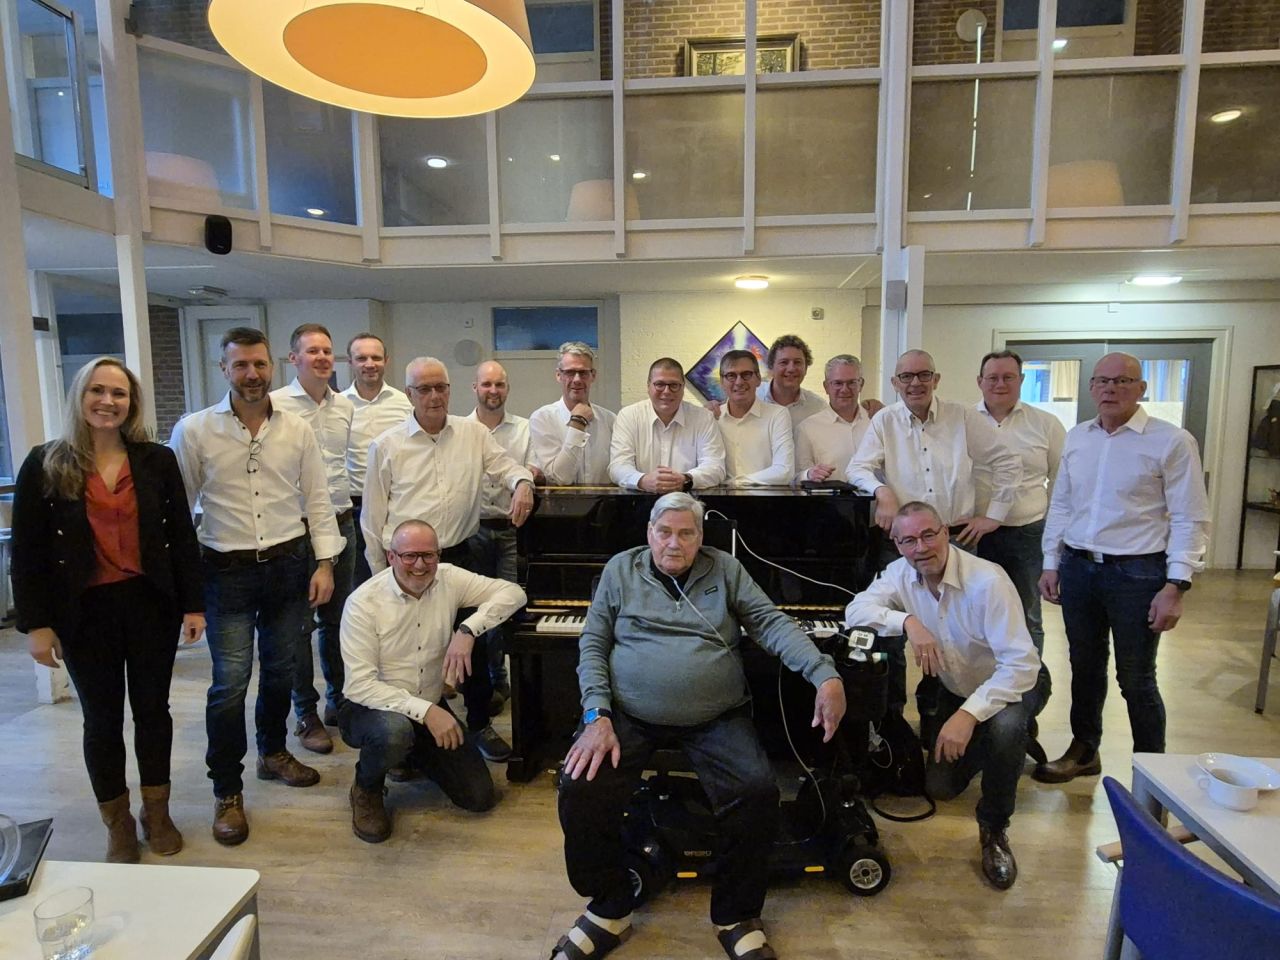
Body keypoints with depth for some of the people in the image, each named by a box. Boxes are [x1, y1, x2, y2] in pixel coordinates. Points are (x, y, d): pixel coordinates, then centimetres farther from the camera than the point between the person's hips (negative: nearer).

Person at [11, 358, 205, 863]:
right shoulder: (45, 465, -3)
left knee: (152, 709, 12)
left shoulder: (157, 460, 0)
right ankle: (118, 823, 30)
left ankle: (157, 812, 31)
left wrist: (192, 604, -1)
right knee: (102, 719, 12)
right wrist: (35, 623, -6)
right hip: (85, 611, -1)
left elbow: (182, 536, 1)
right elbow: (27, 551, -2)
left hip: (151, 604, 1)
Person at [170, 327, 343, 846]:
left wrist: (324, 563, -2)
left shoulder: (297, 429, 2)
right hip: (227, 570, -2)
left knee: (281, 669, 15)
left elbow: (317, 500, 4)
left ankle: (273, 752, 39)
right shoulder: (194, 430, -4)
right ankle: (227, 792, 16)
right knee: (230, 681, -3)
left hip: (290, 564, 3)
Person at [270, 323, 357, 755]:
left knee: (337, 618, 16)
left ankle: (338, 700, 32)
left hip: (341, 523, 5)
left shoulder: (345, 407, 9)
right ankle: (307, 715, 20)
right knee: (298, 625, 5)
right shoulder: (275, 405, -9)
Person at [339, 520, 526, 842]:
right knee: (395, 731, -40)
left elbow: (513, 592, -11)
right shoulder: (363, 601, -20)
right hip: (370, 707, -4)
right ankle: (366, 789, -2)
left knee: (480, 797, -1)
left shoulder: (448, 579, -10)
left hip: (432, 708, 4)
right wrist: (425, 711, -32)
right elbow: (360, 685, -23)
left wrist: (467, 629, -26)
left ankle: (415, 754, 27)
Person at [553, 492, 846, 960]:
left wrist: (826, 675, -15)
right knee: (580, 790, -21)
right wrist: (597, 716, -9)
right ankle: (609, 911, 6)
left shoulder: (726, 569, 7)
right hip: (630, 716, 0)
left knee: (759, 794, -21)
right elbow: (593, 643, 4)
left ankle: (736, 917, 7)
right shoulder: (621, 569, 7)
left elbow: (772, 624, 0)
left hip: (716, 719, 1)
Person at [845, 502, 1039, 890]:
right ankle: (981, 747, 33)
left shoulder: (987, 581, -31)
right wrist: (908, 621, -36)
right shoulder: (901, 574, -14)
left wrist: (969, 714, -42)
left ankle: (994, 829, -11)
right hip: (954, 690, 5)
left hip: (1006, 688, -4)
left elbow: (1022, 664, -33)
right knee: (940, 788, 0)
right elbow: (855, 610, -20)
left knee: (1003, 727, -37)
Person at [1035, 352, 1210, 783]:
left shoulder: (1172, 441, -7)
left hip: (1137, 572, -4)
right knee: (1084, 667, 17)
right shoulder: (1076, 437, 8)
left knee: (1136, 679, 6)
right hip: (1078, 568, 5)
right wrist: (1051, 564, 10)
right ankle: (1084, 751, 35)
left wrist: (1175, 585, -14)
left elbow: (1190, 520, -8)